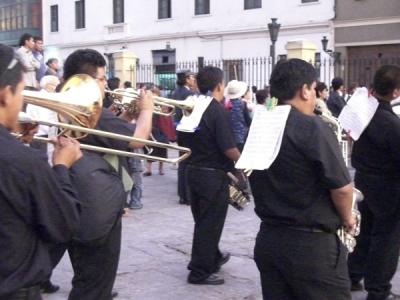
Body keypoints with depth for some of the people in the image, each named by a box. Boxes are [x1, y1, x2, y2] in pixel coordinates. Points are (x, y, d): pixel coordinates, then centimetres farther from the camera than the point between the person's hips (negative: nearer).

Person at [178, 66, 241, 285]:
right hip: (214, 175, -8)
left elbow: (182, 141, 12)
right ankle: (200, 272, 9)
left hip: (193, 171, 8)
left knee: (203, 221, 21)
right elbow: (228, 148, -21)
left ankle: (214, 257, 39)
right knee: (209, 224, 2)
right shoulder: (218, 111, -17)